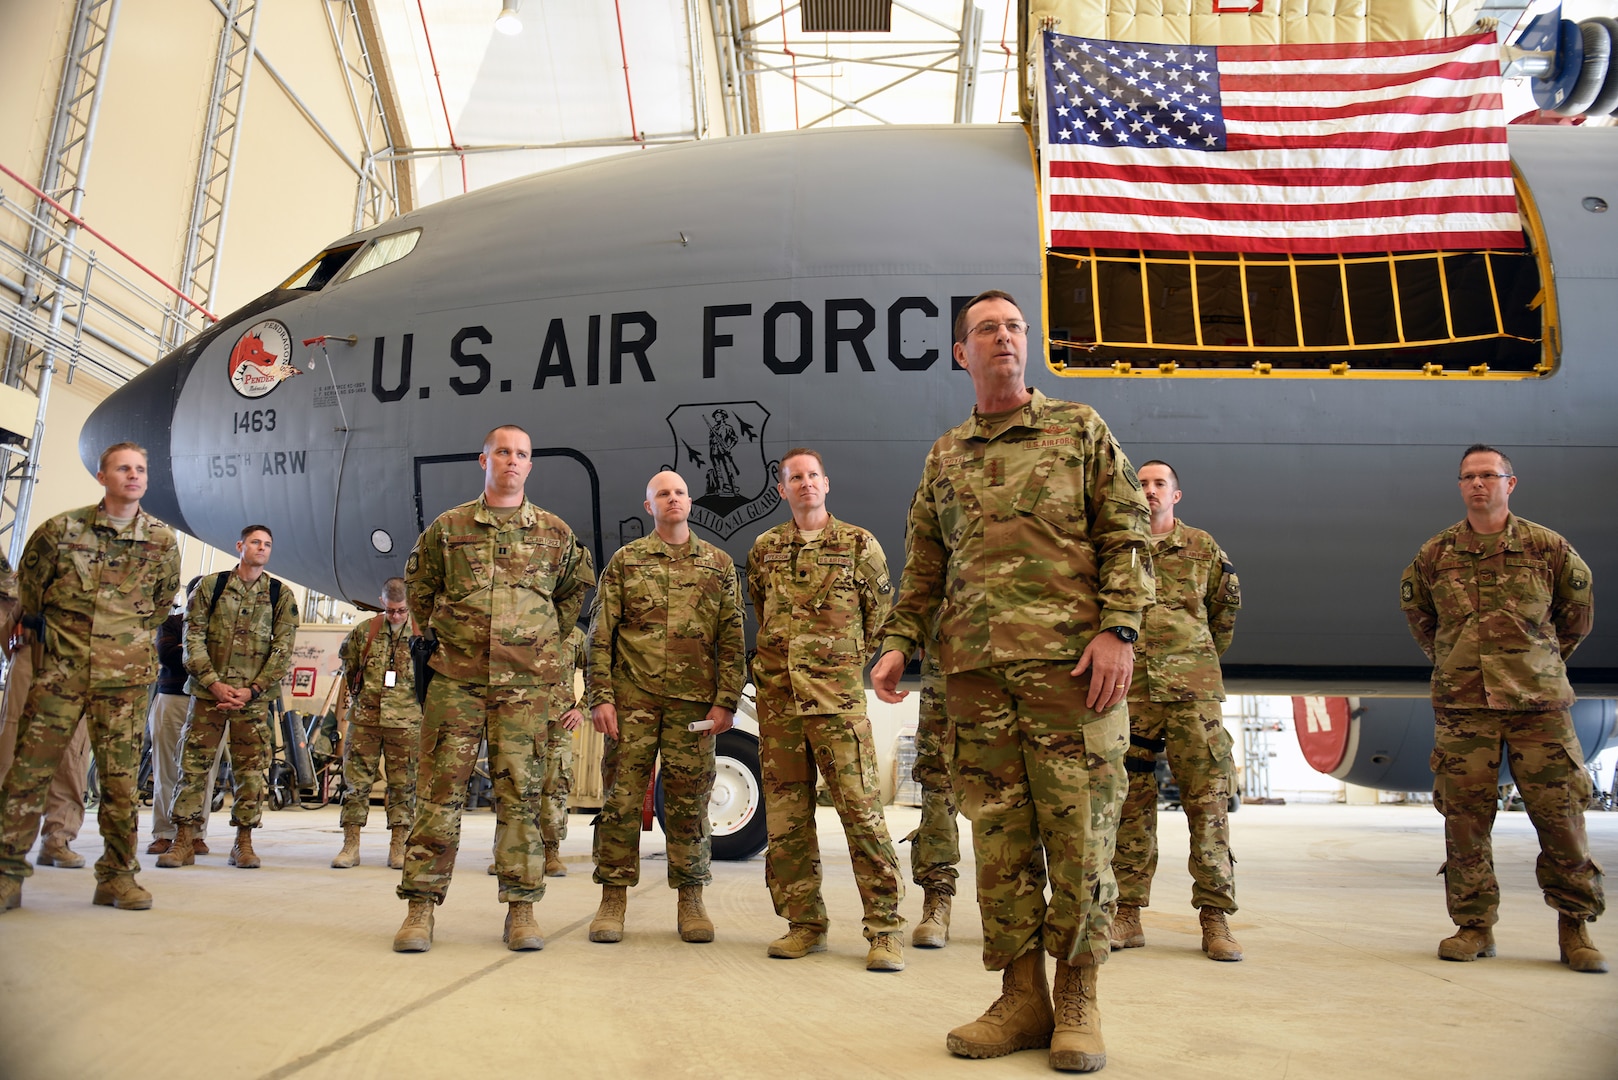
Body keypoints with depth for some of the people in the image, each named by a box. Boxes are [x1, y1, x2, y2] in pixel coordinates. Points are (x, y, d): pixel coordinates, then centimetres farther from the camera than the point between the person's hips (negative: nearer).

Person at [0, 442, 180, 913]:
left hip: (124, 678, 0)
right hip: (60, 670, 0)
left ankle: (118, 876, 11)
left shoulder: (163, 541, 3)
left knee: (121, 778, 2)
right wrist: (41, 627, 19)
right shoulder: (62, 529, 0)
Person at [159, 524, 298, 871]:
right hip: (208, 691, 0)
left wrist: (252, 690, -9)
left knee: (252, 770, 1)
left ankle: (244, 843, 10)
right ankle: (184, 841, 8)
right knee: (193, 763, 0)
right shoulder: (210, 586, 6)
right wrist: (214, 683, -10)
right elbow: (193, 639, 1)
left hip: (254, 696, 0)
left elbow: (283, 650, 1)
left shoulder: (281, 595, 6)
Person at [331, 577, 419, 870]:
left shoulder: (423, 634, -4)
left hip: (406, 722, -1)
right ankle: (351, 845, 12)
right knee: (356, 780, 4)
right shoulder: (364, 631, 1)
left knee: (403, 785, 4)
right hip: (364, 718, 2)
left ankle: (398, 848, 12)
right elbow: (347, 660, 20)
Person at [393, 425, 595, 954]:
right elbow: (418, 583, 21)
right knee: (440, 789, 0)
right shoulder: (448, 527, 7)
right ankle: (421, 906, 7)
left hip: (525, 682, 0)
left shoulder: (555, 532, 8)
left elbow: (577, 585, 23)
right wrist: (436, 632, 13)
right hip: (455, 677, 0)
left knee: (520, 791, 2)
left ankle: (521, 908, 8)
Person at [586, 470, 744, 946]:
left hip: (693, 702, 0)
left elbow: (731, 639, 7)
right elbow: (601, 634, 5)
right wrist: (601, 697, -4)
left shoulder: (718, 563, 10)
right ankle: (613, 897, 12)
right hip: (633, 697, 0)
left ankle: (690, 900, 15)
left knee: (690, 802, 4)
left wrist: (726, 702, -2)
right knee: (622, 798, 1)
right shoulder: (625, 560, 9)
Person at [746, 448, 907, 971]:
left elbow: (880, 613, 11)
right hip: (777, 697, 4)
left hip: (838, 697, -3)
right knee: (786, 814, 6)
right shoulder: (764, 549, 11)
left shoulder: (858, 544, 3)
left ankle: (885, 928, 0)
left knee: (862, 808, -7)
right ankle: (804, 923, 17)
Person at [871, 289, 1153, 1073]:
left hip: (1071, 657, -3)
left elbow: (1126, 536, 2)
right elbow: (923, 566, 20)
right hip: (977, 666, 3)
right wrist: (899, 642, 9)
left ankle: (1077, 1001, 12)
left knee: (1078, 830, -1)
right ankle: (1022, 1000, 15)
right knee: (1000, 836, 4)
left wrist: (1119, 629, -10)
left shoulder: (1079, 429, 9)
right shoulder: (944, 458, 18)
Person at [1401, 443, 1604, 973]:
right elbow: (1415, 608, 23)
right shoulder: (1435, 554, 6)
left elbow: (1578, 609, 17)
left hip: (1537, 699, -1)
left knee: (1560, 812, -1)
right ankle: (1473, 926, 10)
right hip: (1462, 703, 1)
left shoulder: (1547, 547, 3)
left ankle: (1575, 927, 13)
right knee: (1465, 815, 1)